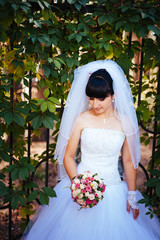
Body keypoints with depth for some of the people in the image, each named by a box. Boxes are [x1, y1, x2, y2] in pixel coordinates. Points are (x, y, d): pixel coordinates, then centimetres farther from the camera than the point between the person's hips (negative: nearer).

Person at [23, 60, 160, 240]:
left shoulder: (125, 122, -3)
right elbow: (68, 156, -3)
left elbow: (129, 161, 3)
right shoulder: (81, 120, -5)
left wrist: (132, 195, 2)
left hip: (114, 189, 1)